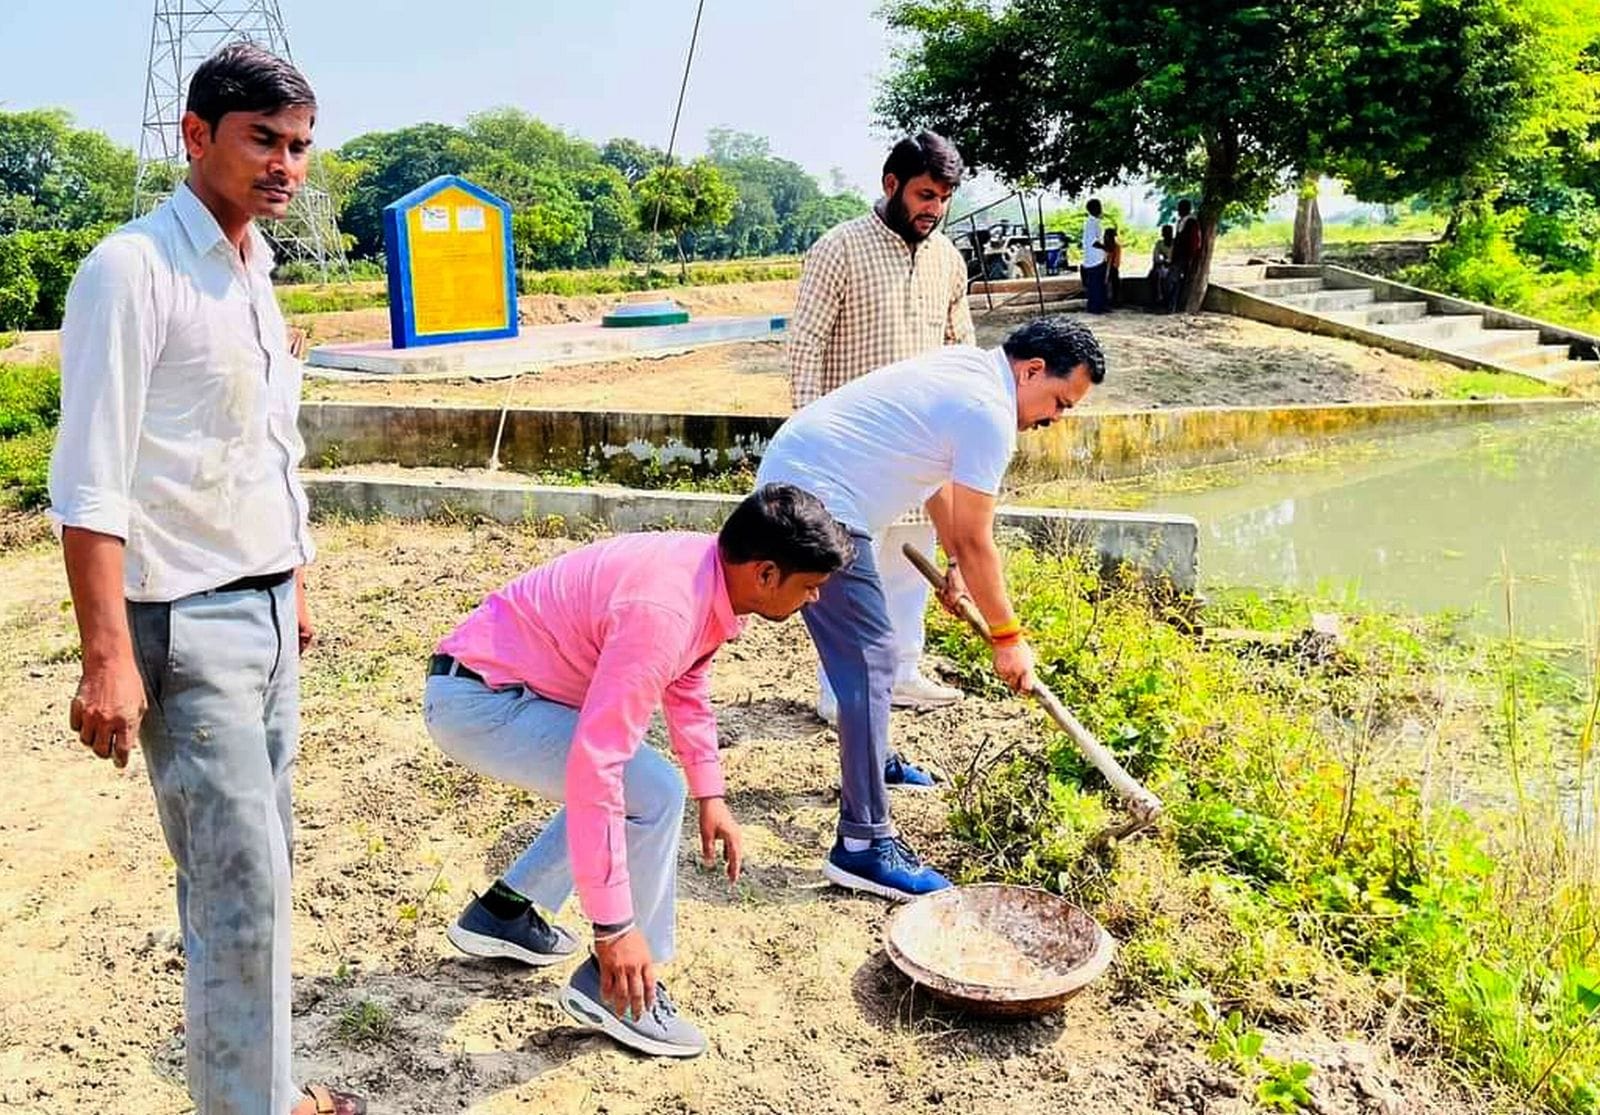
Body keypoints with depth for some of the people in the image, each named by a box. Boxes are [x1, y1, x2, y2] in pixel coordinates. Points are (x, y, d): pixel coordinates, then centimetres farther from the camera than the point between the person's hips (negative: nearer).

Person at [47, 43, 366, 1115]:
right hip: (187, 625, -8)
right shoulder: (133, 271, -12)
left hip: (268, 617, 8)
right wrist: (108, 657, -21)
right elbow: (91, 483, -17)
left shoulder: (254, 274, 14)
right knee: (241, 881, -5)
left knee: (260, 865, 13)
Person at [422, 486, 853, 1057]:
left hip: (509, 682, 10)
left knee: (621, 785, 21)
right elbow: (593, 769, -34)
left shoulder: (708, 570, -3)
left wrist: (710, 795, 15)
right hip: (476, 702, -10)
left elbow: (687, 682, 16)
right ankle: (608, 985, -1)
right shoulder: (662, 612, -32)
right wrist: (614, 926, -29)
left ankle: (502, 912, 30)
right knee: (652, 794, -17)